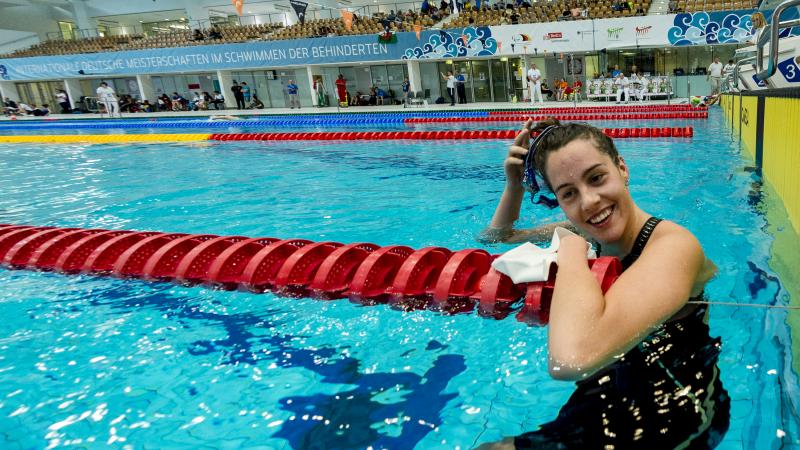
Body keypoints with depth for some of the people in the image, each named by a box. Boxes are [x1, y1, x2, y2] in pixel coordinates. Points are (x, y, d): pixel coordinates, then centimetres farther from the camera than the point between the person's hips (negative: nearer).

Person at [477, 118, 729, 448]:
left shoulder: (674, 244, -29)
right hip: (611, 394, 7)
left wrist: (572, 247, -30)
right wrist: (514, 186, -8)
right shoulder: (589, 233, -6)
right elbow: (496, 238, 10)